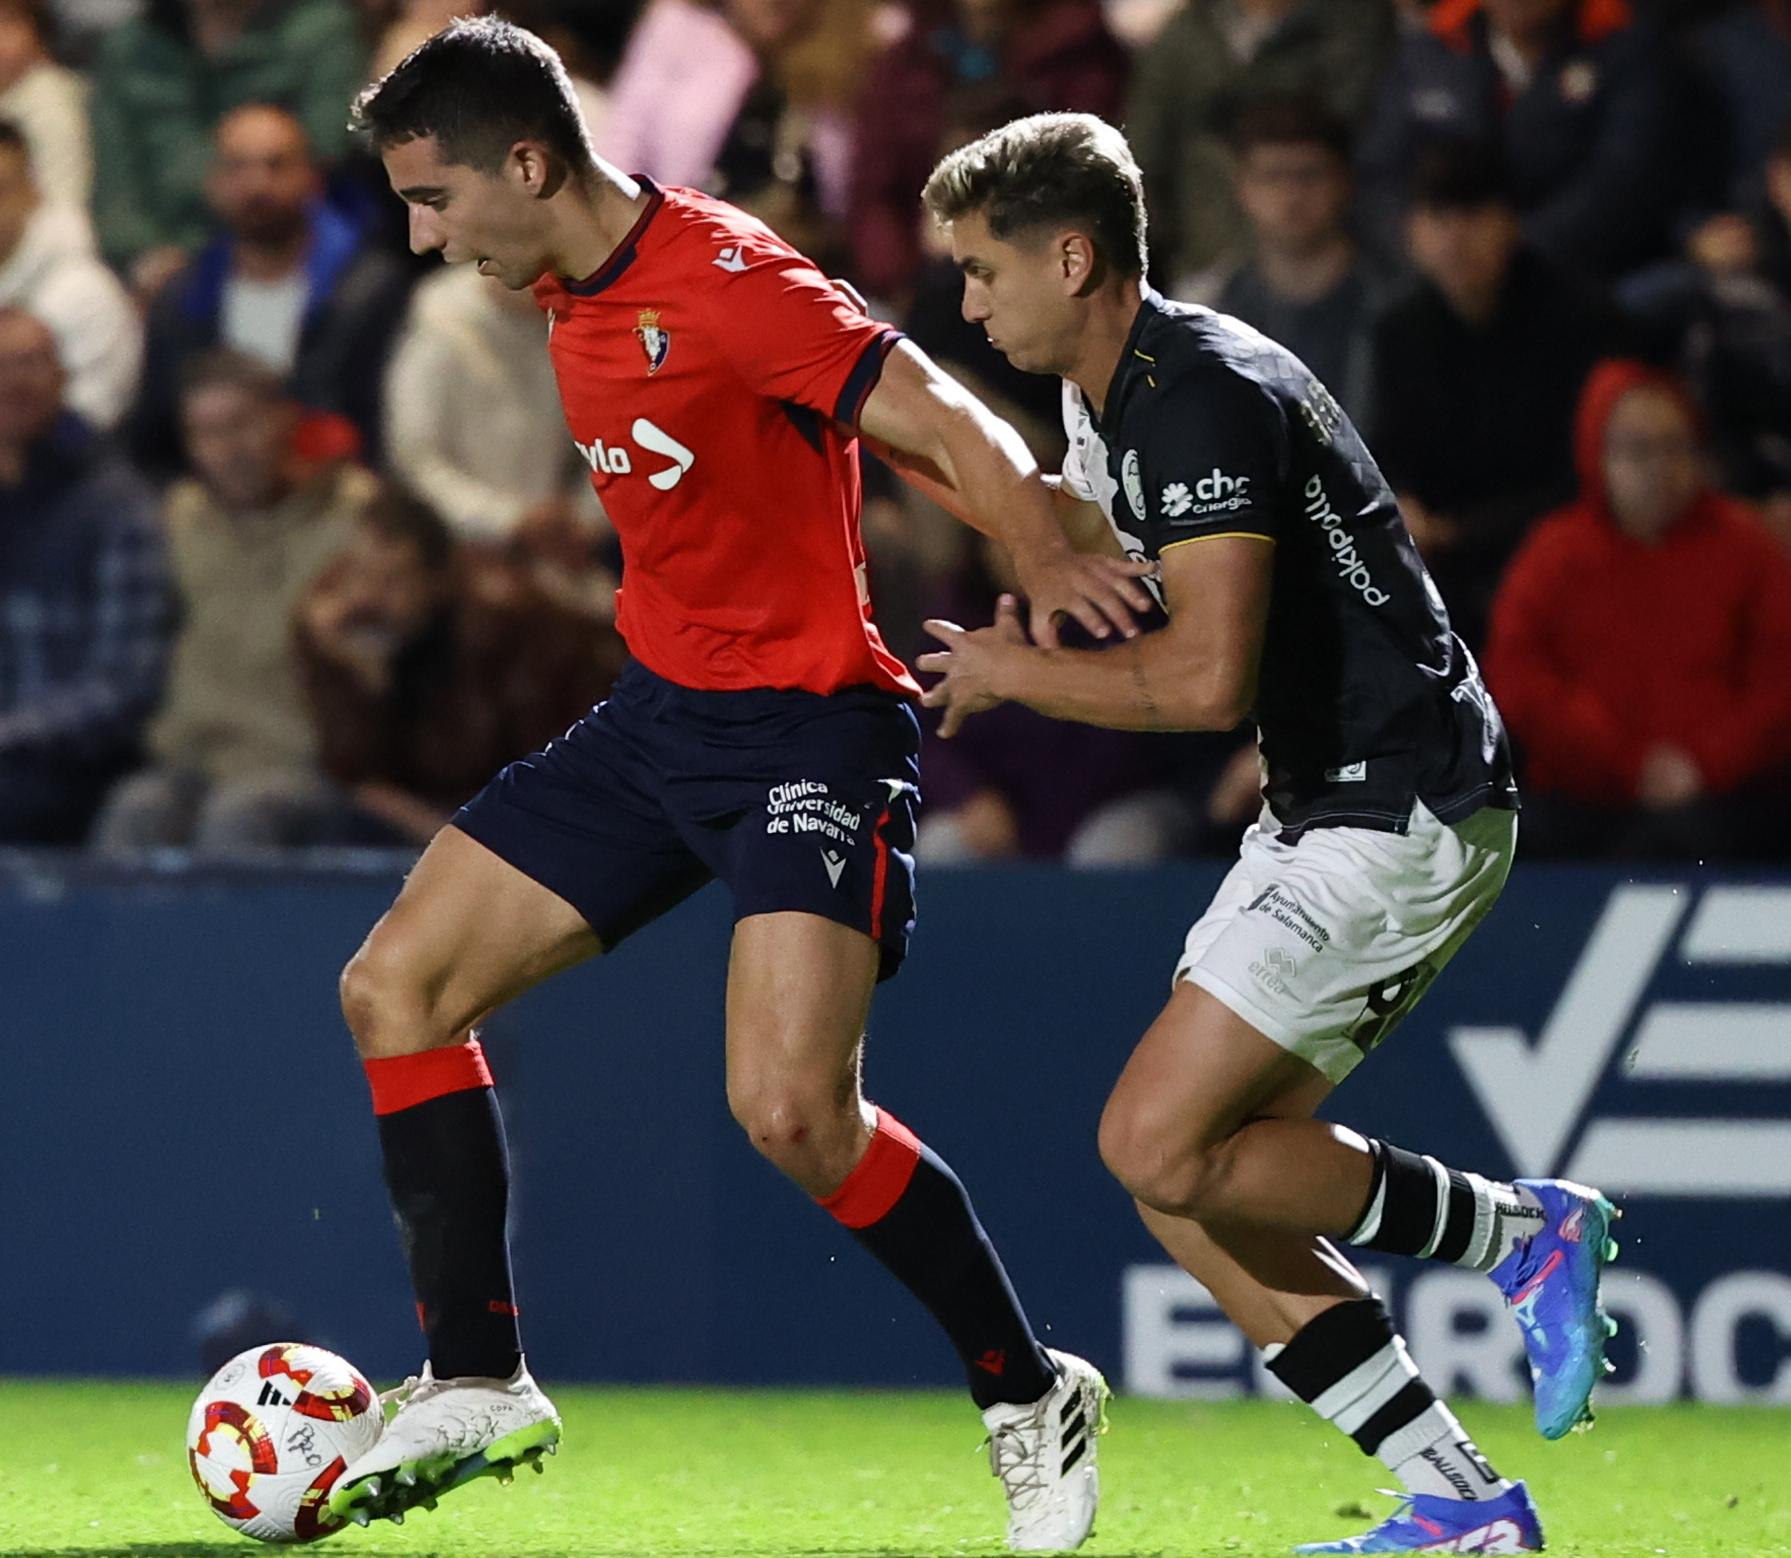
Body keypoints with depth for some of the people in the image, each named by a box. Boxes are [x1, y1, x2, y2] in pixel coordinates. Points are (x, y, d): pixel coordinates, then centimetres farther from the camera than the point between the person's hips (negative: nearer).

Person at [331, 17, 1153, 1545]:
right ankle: (478, 1384, 11)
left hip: (810, 729, -9)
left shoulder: (723, 277, -19)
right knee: (395, 988, 5)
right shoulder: (573, 298, 8)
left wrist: (1048, 560, -40)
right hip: (659, 715, 9)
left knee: (791, 1109, -21)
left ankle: (1032, 1398, -2)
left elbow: (946, 424, -25)